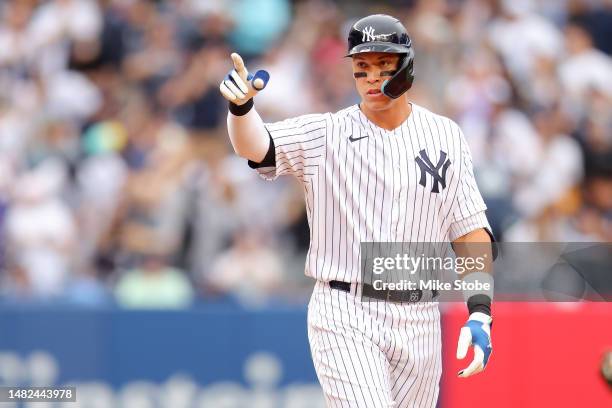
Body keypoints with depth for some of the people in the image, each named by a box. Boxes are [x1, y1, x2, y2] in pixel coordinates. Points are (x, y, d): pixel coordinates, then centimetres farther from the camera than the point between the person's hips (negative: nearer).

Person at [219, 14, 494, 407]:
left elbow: (470, 228, 6)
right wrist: (241, 105, -42)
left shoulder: (445, 136, 6)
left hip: (418, 323, 3)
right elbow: (256, 146, -20)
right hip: (346, 318, -3)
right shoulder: (326, 135, -2)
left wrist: (481, 314, -4)